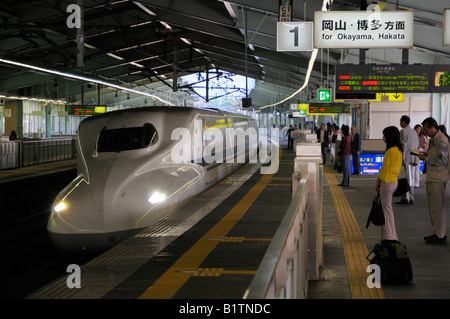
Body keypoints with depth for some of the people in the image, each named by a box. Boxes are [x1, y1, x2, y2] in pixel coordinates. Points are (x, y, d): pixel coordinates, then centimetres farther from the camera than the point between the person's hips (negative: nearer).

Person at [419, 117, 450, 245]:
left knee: (436, 207, -6)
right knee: (433, 207, 15)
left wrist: (426, 159, -14)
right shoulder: (433, 139, 16)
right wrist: (426, 154, 9)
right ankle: (437, 233, 22)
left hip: (437, 179, -10)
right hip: (432, 177, 10)